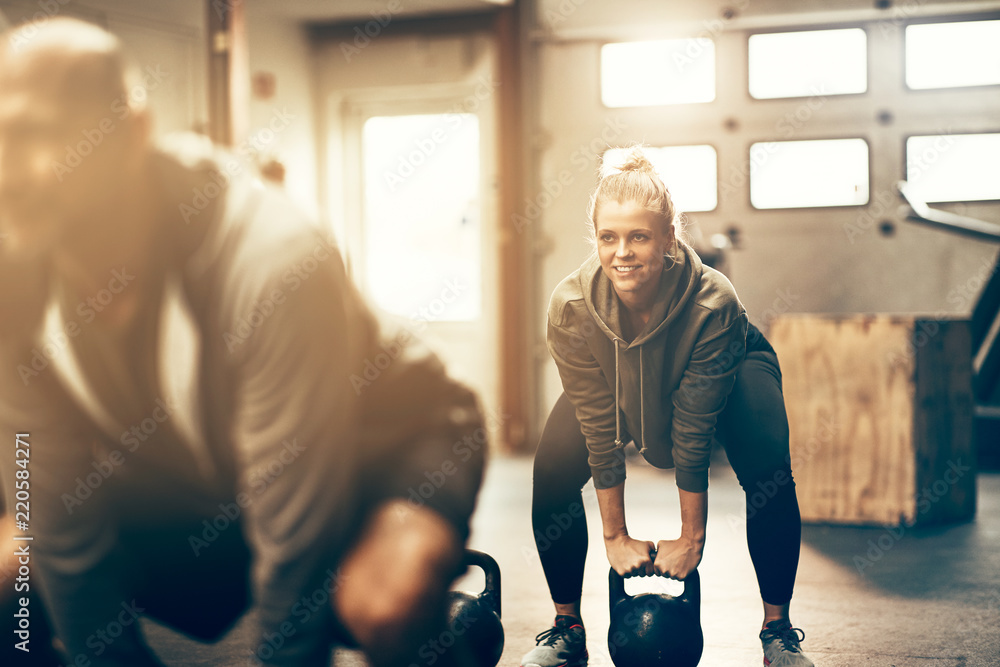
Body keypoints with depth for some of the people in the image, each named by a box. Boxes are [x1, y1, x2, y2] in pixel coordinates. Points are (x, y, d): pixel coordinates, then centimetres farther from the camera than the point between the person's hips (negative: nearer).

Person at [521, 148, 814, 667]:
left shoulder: (712, 303, -40)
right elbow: (599, 431, -26)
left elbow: (692, 434, -32)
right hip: (617, 384, 2)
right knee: (552, 470, -17)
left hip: (730, 372, -2)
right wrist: (615, 537, -21)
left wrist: (692, 538, -25)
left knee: (769, 475, -27)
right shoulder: (571, 306, -35)